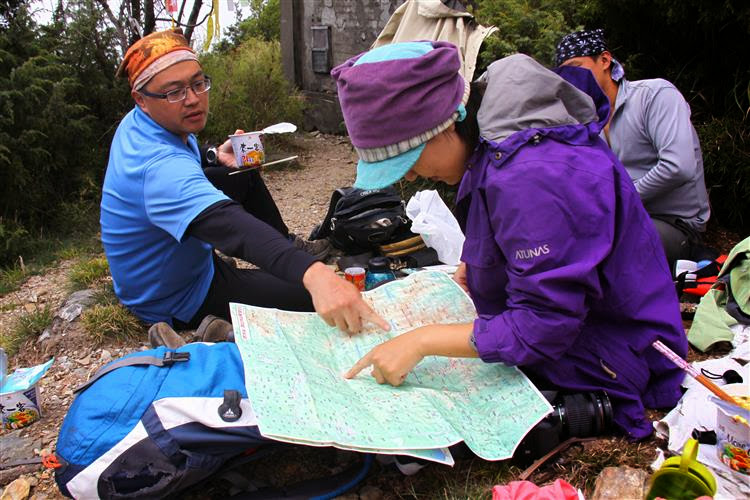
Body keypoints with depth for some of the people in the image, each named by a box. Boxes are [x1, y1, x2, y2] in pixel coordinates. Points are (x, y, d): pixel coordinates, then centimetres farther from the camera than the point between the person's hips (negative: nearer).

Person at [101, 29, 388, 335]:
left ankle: (287, 242, 29)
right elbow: (231, 225, -56)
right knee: (311, 295, -18)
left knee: (246, 175, 17)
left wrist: (215, 157, -2)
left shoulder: (137, 123, -6)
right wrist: (314, 274, -69)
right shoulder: (161, 167, -38)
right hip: (175, 301, -10)